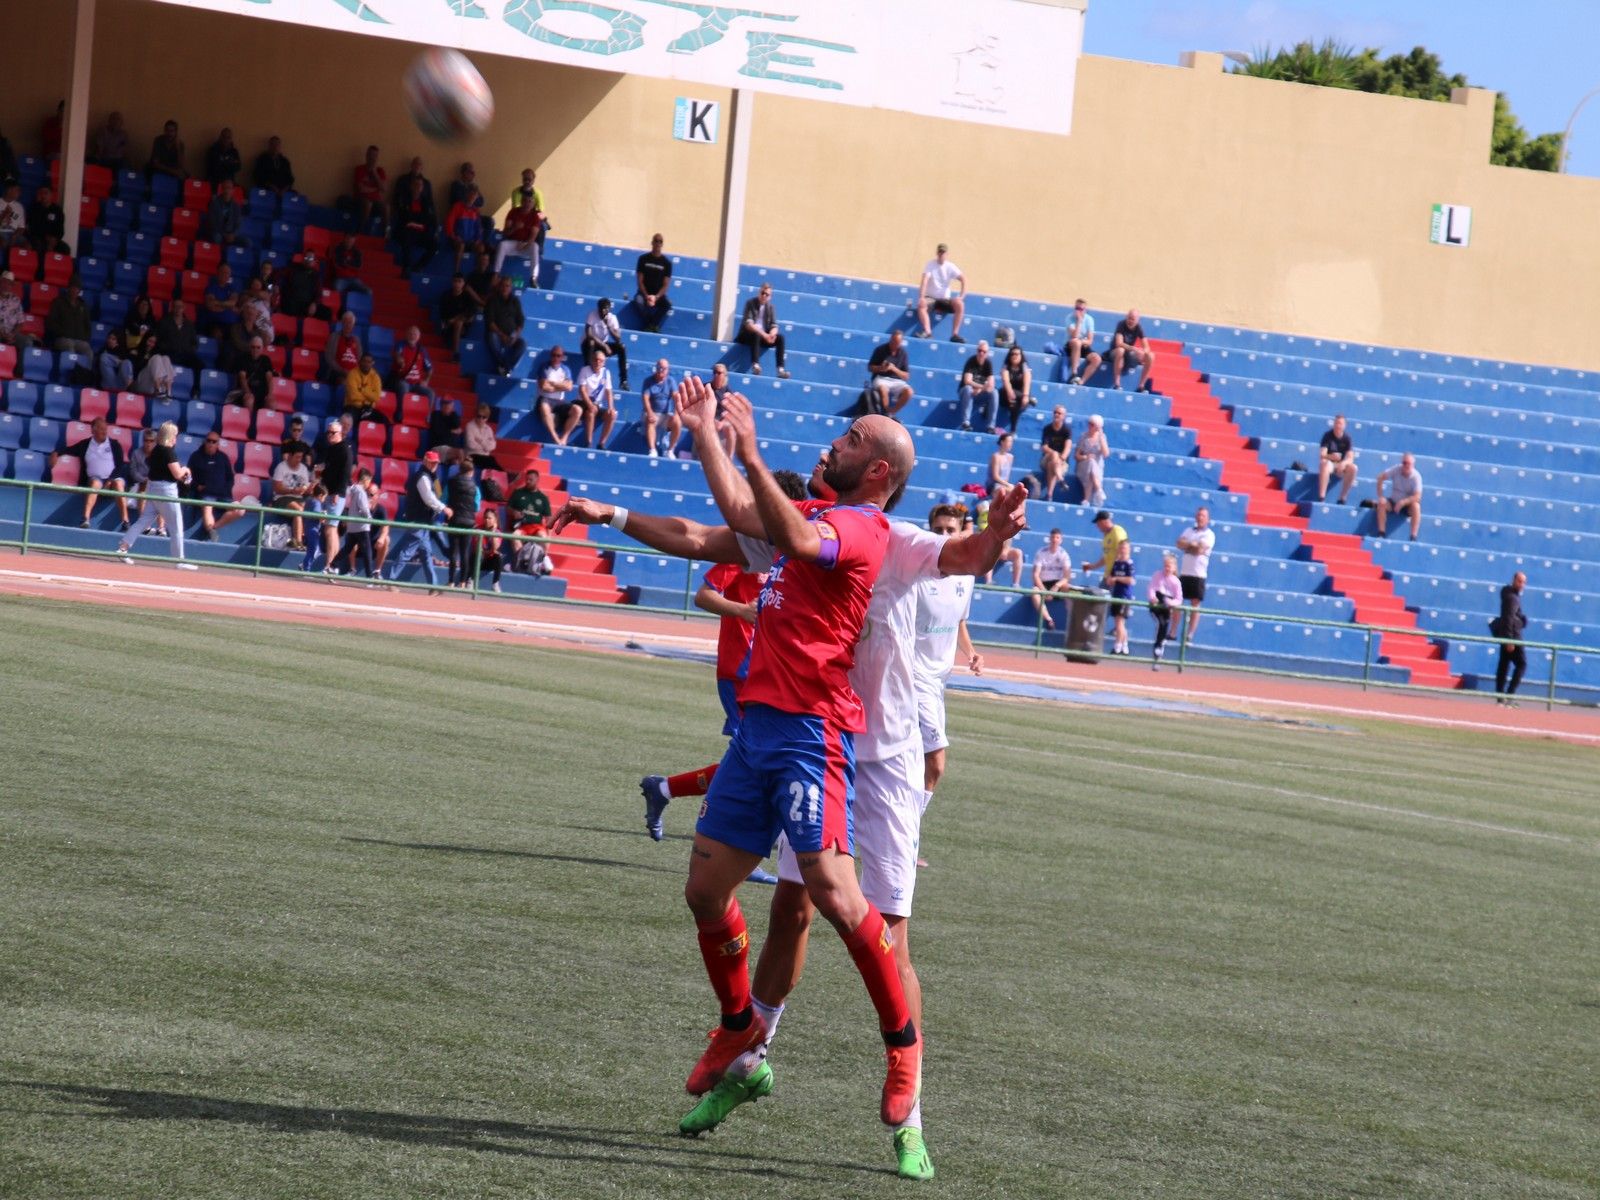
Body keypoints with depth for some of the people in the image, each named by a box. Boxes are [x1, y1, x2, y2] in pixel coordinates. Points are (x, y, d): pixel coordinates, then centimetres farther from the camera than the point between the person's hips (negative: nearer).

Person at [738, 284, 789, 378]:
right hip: (748, 335, -4)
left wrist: (772, 334, -25)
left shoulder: (770, 307, 8)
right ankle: (755, 365, -47)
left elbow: (774, 325, 0)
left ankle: (781, 369, -30)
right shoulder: (750, 304, -5)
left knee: (780, 337, -21)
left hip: (764, 336, 4)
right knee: (756, 334, -37)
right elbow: (748, 324, -17)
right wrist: (764, 335, -30)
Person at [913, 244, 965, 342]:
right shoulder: (930, 264, -5)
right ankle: (927, 331, -40)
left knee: (960, 304, -27)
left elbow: (963, 280, -7)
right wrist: (921, 297, -31)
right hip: (930, 297, -2)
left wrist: (961, 296, -20)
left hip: (945, 299, 2)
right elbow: (924, 281, -17)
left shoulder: (950, 267, 0)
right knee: (921, 304, -36)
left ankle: (955, 334, -24)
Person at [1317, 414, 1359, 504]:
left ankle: (1342, 498, -23)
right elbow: (1322, 455, -16)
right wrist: (1331, 457, -38)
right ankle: (1321, 497, -43)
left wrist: (1343, 463, -32)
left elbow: (1350, 458, -9)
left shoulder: (1347, 438, -2)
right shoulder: (1328, 436, -7)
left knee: (1353, 468, -28)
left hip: (1341, 465, 2)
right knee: (1325, 464, -37)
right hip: (1329, 463, -2)